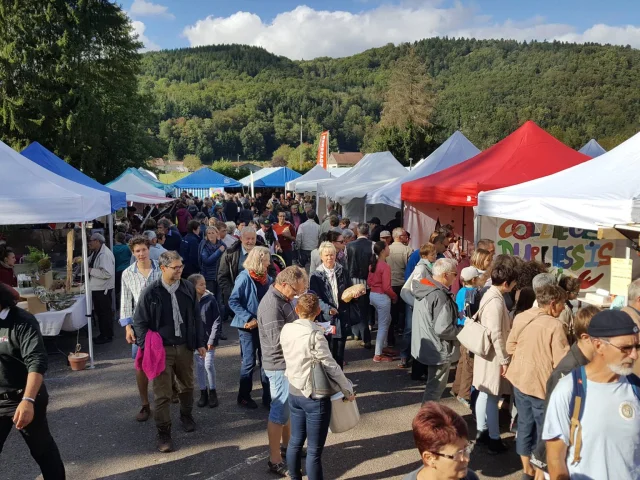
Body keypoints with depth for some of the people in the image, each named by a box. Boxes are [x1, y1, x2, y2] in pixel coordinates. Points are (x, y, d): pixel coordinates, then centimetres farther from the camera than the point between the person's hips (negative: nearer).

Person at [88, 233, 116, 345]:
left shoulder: (105, 254, -22)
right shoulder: (96, 253, 9)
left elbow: (107, 273, -29)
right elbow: (90, 262, 25)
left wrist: (91, 270, -22)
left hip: (103, 289, -10)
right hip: (96, 288, 10)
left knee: (105, 313, 2)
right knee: (99, 312, 19)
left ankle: (108, 336, 14)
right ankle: (103, 334, 32)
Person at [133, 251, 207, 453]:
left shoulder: (188, 288, 0)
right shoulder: (150, 292, -11)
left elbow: (196, 317, 7)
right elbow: (139, 322, -5)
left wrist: (200, 343, 8)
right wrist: (146, 347, -11)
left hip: (185, 346, 4)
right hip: (161, 348, -4)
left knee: (187, 385, 20)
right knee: (162, 393, 0)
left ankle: (186, 416, 45)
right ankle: (163, 433, 14)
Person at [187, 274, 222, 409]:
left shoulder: (210, 299, -8)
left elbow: (217, 320, -6)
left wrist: (212, 340, -11)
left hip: (208, 339, -1)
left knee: (209, 365, -2)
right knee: (199, 366, 11)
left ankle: (212, 392, 17)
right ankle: (203, 392, 25)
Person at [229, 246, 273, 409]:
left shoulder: (266, 278, 4)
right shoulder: (244, 277, -14)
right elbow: (233, 301, -16)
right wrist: (248, 319, -22)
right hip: (249, 327, -5)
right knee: (249, 362, 4)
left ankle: (268, 396, 19)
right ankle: (244, 397, 20)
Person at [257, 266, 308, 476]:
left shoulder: (282, 298, 7)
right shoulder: (272, 305, -25)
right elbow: (279, 340, -27)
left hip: (288, 362, 10)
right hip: (280, 366, -10)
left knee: (289, 408, 22)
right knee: (279, 412, 1)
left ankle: (287, 446, 39)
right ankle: (275, 460, 13)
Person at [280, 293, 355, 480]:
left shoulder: (286, 330, -2)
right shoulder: (315, 334, -21)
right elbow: (330, 366, -16)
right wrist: (348, 390, -4)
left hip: (293, 393, 7)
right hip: (315, 397, -7)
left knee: (295, 441, 21)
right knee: (314, 449, 5)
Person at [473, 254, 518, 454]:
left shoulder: (490, 294, 7)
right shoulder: (496, 301, -23)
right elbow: (496, 335, -23)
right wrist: (504, 360, -17)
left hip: (487, 354, 9)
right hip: (493, 356, -9)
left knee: (484, 394, 16)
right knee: (492, 397, 0)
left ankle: (482, 430, 27)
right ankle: (494, 439, 10)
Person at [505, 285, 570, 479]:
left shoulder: (520, 317, 0)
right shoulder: (554, 325, -20)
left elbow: (510, 347, 9)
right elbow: (561, 362, -19)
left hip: (519, 378, 7)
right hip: (541, 383, -7)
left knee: (525, 423, 18)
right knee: (544, 427, 9)